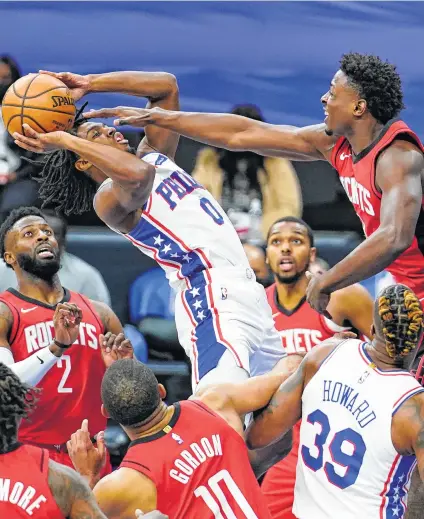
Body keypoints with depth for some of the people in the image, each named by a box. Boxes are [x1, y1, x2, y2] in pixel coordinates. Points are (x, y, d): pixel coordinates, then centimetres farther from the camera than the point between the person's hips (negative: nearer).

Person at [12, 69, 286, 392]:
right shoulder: (108, 198, -5)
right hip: (211, 296, -9)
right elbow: (138, 175, -28)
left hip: (246, 290, 10)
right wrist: (65, 141, -22)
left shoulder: (154, 156, 21)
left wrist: (88, 84, 16)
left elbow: (166, 85, 24)